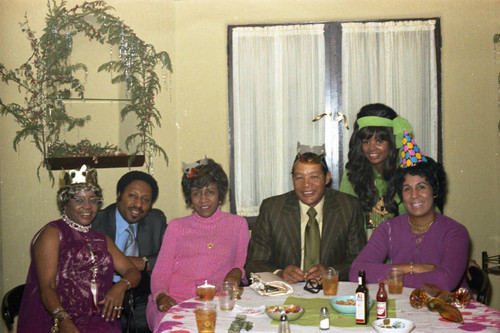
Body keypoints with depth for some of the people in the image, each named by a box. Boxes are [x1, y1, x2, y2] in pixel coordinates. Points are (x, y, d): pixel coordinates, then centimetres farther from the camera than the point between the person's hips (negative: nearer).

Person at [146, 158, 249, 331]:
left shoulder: (238, 224, 18)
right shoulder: (177, 226, 18)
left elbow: (241, 262, 21)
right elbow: (161, 272, 12)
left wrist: (237, 271, -4)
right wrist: (160, 296, -10)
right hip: (174, 301, 1)